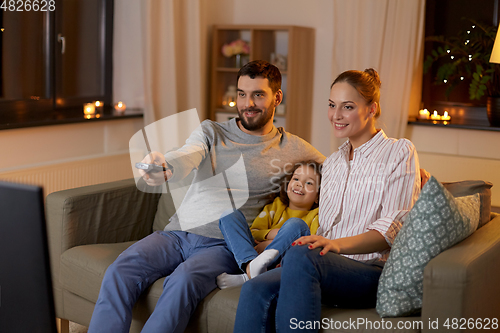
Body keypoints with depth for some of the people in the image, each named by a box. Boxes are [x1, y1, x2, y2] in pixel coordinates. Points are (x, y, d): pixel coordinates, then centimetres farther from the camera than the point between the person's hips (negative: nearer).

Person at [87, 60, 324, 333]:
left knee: (183, 280, -35)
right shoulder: (210, 131, 14)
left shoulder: (293, 150, 11)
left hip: (223, 245, -3)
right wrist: (161, 166, -34)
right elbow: (184, 159, -7)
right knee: (119, 271, -24)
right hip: (176, 232, 3)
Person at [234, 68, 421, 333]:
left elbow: (394, 227, -6)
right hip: (330, 267, 5)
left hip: (373, 271, -5)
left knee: (300, 256, -37)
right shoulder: (332, 163, 27)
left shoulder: (399, 152, 6)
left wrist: (339, 244, -21)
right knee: (255, 290, -27)